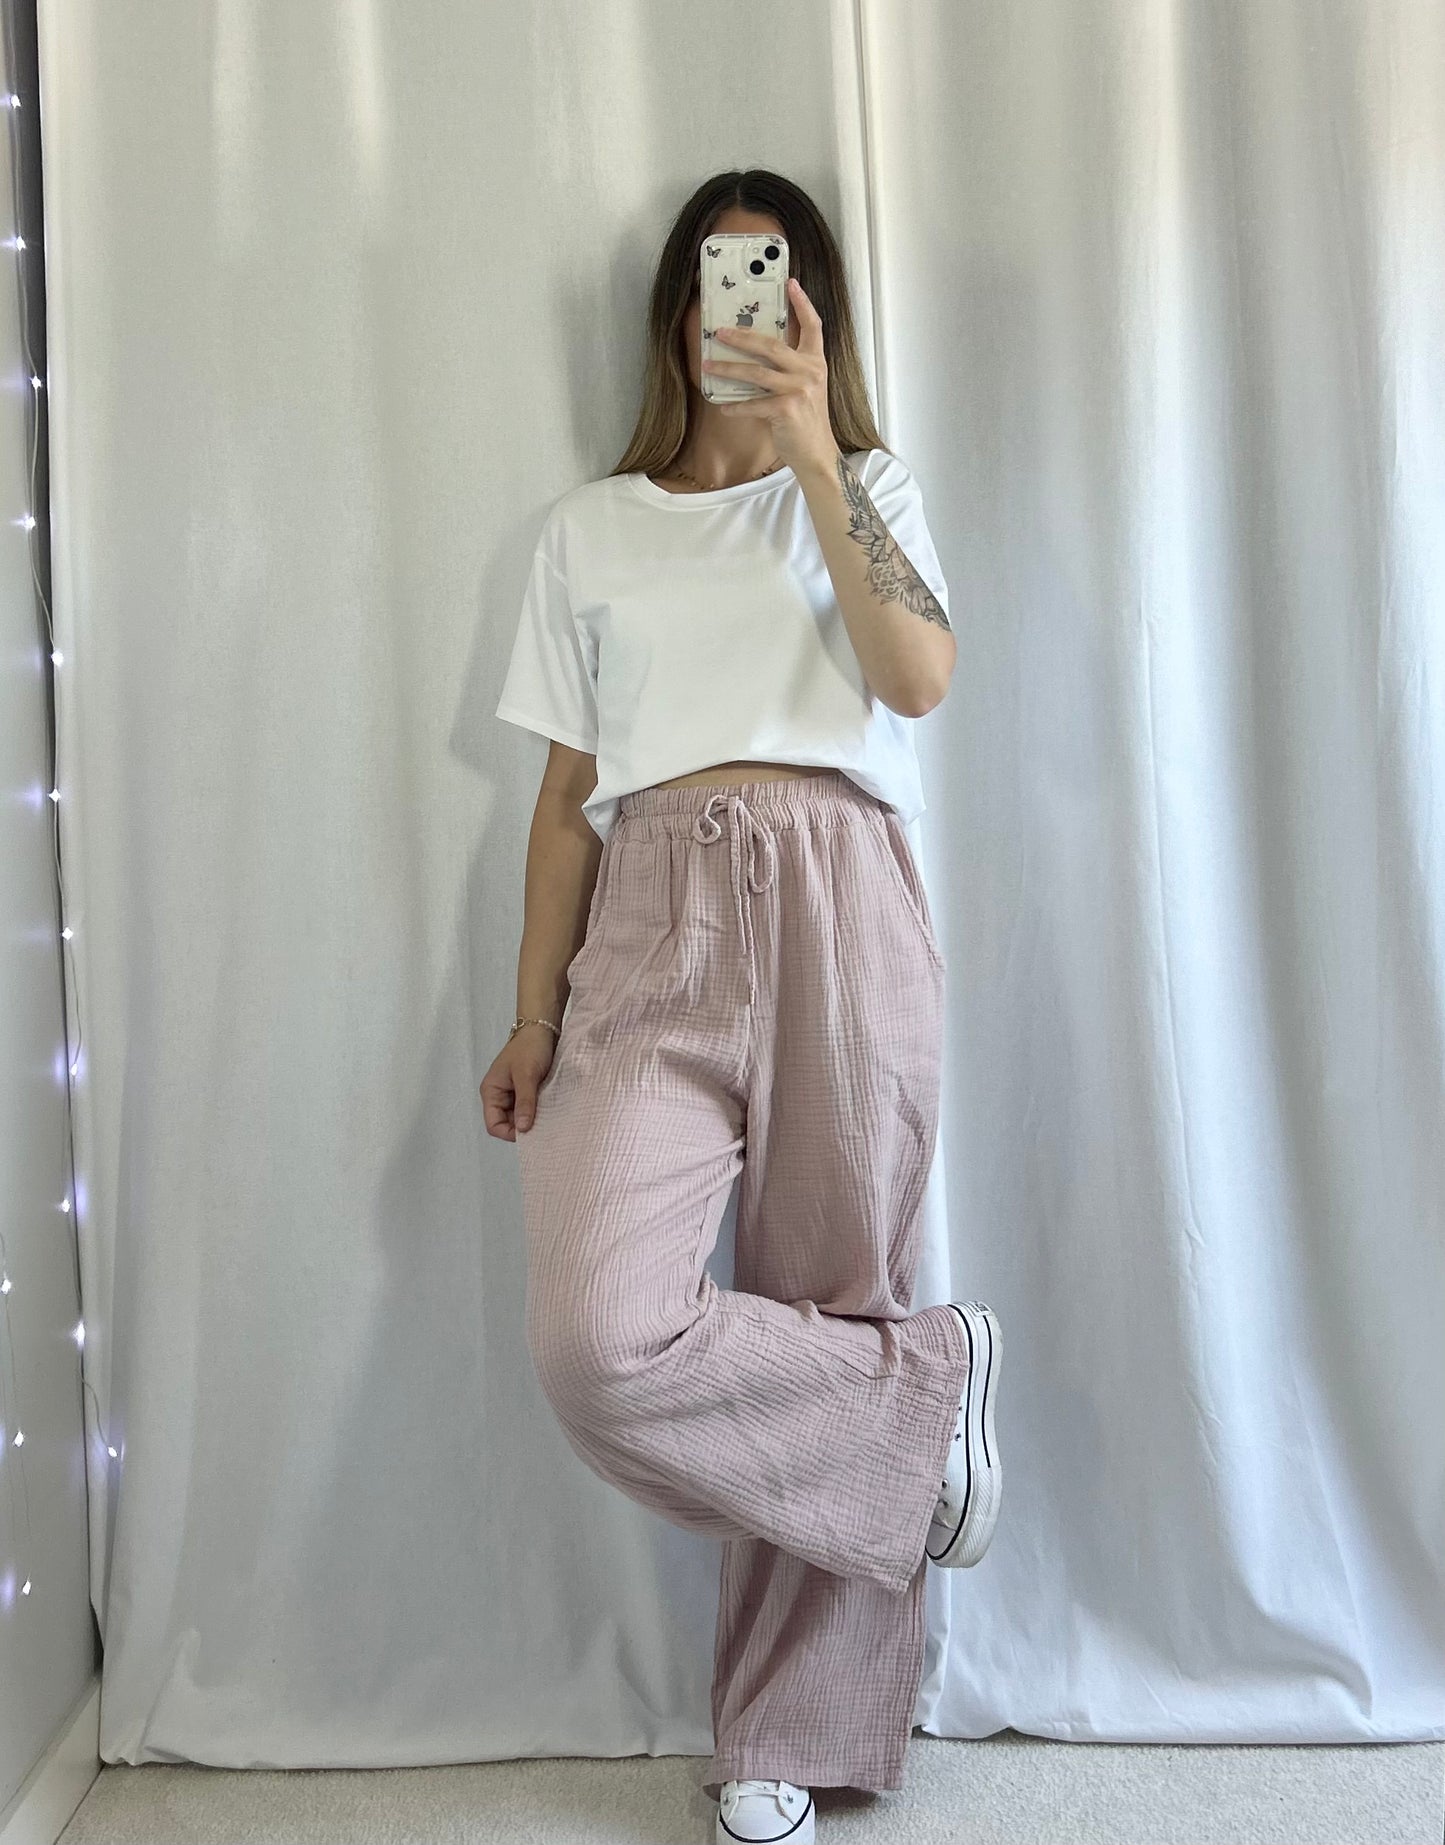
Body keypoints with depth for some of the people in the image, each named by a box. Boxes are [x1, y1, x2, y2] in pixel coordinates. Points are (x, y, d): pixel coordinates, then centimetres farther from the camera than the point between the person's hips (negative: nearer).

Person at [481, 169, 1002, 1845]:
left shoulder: (861, 488, 17)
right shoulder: (591, 527, 19)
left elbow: (921, 678, -5)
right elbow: (567, 790, 13)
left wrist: (814, 454, -10)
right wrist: (533, 1016, 6)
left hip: (832, 906, 0)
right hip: (654, 928, 1)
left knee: (826, 1295, 2)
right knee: (597, 1334, -20)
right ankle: (925, 1384, 6)